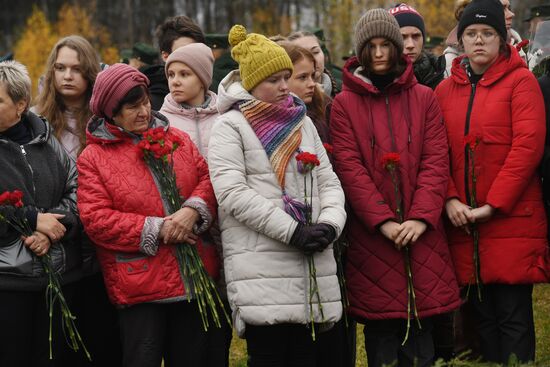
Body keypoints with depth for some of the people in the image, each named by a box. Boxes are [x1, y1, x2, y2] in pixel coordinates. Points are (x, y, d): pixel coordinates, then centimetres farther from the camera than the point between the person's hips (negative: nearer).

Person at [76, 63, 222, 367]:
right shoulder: (92, 157, -3)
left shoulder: (177, 139, 10)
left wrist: (193, 210, -15)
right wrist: (155, 230, -16)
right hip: (138, 283, -4)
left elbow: (208, 178, 7)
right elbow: (95, 219, -11)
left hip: (196, 275, 4)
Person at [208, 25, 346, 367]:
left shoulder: (303, 123, 18)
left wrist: (329, 223, -6)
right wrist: (292, 230, -16)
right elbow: (233, 194, -12)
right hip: (262, 268, -5)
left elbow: (329, 182, 15)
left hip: (311, 264, 6)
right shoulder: (230, 128, 0)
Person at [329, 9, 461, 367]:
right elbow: (350, 168, -4)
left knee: (421, 336, 3)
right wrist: (383, 221, -14)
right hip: (370, 235, -1)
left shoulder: (424, 98, 10)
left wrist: (420, 218, -11)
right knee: (382, 337, 1)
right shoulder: (345, 104, 5)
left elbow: (436, 162, 2)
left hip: (422, 233, 2)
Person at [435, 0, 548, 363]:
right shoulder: (445, 90, 13)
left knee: (514, 317, -3)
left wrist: (493, 205, -13)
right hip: (464, 222, 4)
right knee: (482, 315, 8)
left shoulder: (521, 81, -1)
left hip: (512, 220, -4)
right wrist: (450, 199, -8)